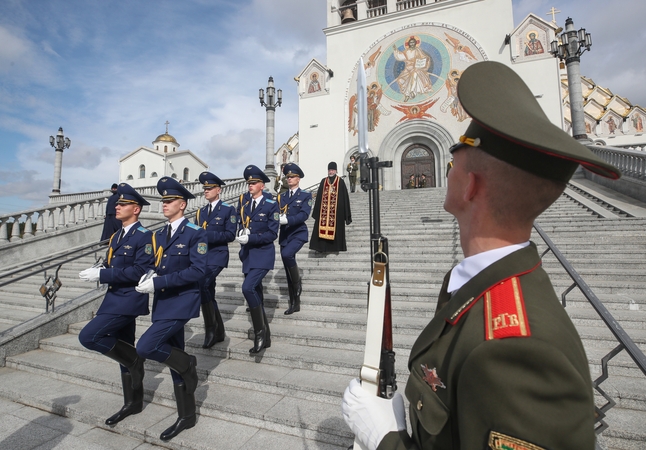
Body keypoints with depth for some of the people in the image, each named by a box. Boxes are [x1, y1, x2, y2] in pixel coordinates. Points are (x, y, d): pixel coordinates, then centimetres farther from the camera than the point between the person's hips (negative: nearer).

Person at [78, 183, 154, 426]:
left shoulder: (144, 236, -16)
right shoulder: (117, 236, 13)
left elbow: (140, 271, -23)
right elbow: (112, 266, 18)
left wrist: (101, 275, -22)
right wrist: (98, 270, -2)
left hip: (129, 300, -9)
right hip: (116, 298, 9)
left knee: (88, 336, -14)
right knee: (124, 351, 16)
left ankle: (134, 360, 5)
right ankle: (133, 402, 30)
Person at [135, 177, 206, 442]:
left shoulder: (195, 233, -11)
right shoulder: (158, 235, 11)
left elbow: (198, 271, -20)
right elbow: (156, 266, 17)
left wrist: (157, 282, -21)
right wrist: (149, 276, -6)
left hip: (182, 303, -7)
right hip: (163, 303, 7)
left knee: (145, 347, -17)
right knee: (174, 361, 13)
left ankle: (187, 363, 10)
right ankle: (186, 417, 28)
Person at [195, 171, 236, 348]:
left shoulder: (228, 209, -3)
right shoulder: (201, 211, 16)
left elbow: (230, 235, -11)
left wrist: (208, 235, -20)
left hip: (217, 255, -7)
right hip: (202, 256, 7)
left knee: (202, 286, -23)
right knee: (208, 293, 9)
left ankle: (210, 328, -8)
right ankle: (219, 332, 22)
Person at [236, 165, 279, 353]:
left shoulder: (271, 205, -6)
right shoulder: (244, 206, 12)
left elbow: (272, 234, -12)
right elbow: (241, 228, 17)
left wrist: (250, 238, -20)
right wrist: (241, 234, -4)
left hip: (263, 255, -6)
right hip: (248, 256, 7)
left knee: (248, 288, -25)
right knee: (255, 295, 10)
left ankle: (260, 331, -6)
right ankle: (265, 338, 24)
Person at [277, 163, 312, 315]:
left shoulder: (306, 196, 0)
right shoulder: (282, 197, 14)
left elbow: (304, 214, -15)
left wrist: (287, 219, -29)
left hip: (298, 234, -5)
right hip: (284, 235, 5)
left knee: (286, 254, -34)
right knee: (288, 273, 6)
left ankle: (298, 283, -9)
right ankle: (294, 304, 18)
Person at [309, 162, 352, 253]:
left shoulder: (340, 182, 1)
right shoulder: (323, 181, 9)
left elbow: (344, 197, 0)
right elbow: (319, 196, 10)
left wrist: (346, 213, -3)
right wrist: (317, 211, 6)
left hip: (336, 209, -2)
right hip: (324, 209, 3)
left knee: (335, 228, 2)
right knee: (322, 227, -2)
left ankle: (335, 247, 12)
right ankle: (322, 247, 3)